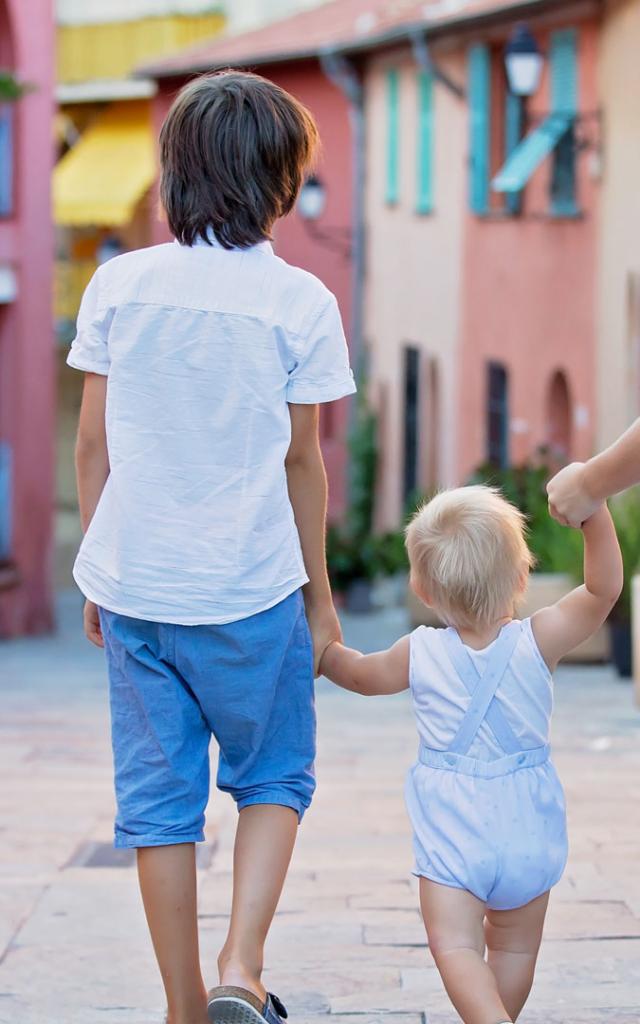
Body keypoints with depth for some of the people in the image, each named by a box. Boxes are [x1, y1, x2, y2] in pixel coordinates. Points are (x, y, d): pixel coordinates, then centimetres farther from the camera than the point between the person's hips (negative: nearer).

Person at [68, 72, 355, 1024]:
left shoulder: (118, 285, -2)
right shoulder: (299, 302, -8)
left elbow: (92, 445, 2)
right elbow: (302, 460, -2)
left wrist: (98, 571, 14)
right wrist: (317, 588, 10)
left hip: (135, 584, 2)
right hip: (252, 589, -2)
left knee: (160, 798, 11)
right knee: (274, 776, 16)